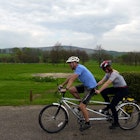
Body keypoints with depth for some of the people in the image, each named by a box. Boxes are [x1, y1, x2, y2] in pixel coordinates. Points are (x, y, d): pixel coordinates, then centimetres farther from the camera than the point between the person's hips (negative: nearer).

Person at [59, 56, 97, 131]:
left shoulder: (79, 68, -20)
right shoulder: (78, 68, 11)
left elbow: (72, 79, -28)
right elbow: (70, 77, 15)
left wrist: (66, 89, -31)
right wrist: (62, 85, 14)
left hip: (91, 88, -10)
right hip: (86, 85, 10)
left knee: (81, 106, -11)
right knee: (71, 89, 1)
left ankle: (87, 123, 6)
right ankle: (81, 102, 15)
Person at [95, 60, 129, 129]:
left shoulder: (114, 73, -26)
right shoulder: (108, 73, 1)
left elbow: (107, 83, -36)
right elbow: (102, 81, -4)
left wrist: (99, 91, -42)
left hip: (123, 90, -8)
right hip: (117, 88, 8)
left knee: (112, 105, -13)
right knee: (103, 92, -11)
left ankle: (116, 123, 5)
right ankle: (108, 106, 11)